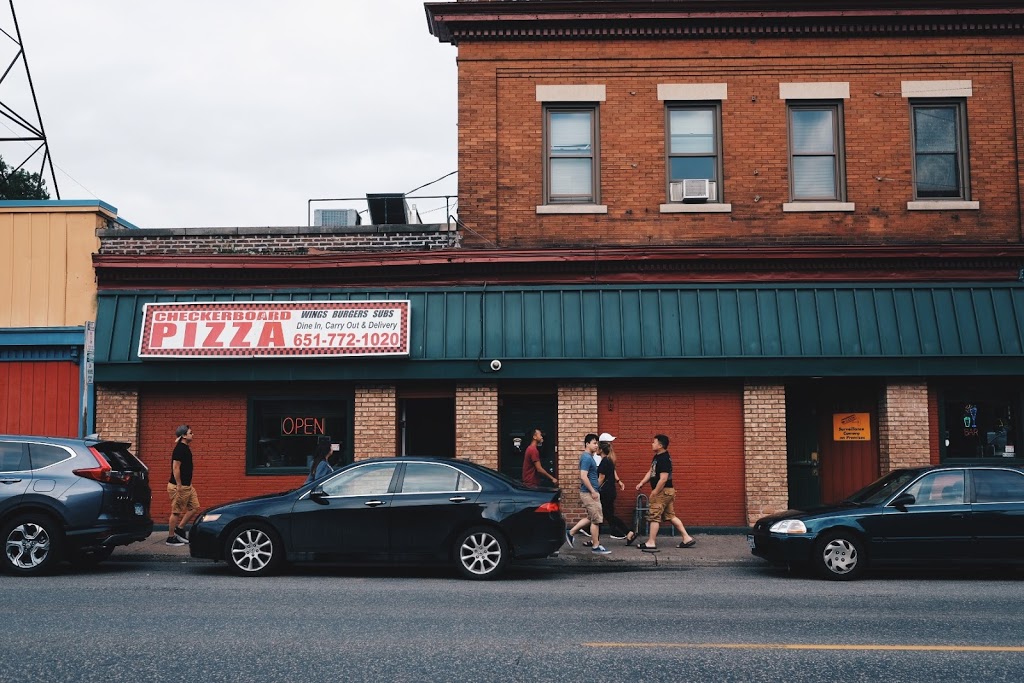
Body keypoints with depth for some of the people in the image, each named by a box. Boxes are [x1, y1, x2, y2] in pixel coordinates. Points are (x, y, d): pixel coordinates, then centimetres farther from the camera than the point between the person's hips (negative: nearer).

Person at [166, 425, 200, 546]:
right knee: (176, 512, -2)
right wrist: (179, 485, -21)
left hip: (187, 486, 10)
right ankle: (171, 537, 7)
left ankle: (179, 529, 16)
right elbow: (175, 468, -21)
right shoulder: (180, 449, -17)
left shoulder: (186, 448, 13)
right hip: (179, 486, -10)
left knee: (195, 508, 9)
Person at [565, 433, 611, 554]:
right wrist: (593, 491, -21)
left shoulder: (587, 457, 14)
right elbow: (583, 476, -25)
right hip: (589, 493, -10)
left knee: (590, 518, 18)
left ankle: (571, 533, 22)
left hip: (588, 493, 10)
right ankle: (596, 547, 4)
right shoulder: (587, 458, -17)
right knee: (596, 520, -3)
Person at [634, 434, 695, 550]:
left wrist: (655, 492, -18)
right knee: (670, 516, 14)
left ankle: (651, 542, 3)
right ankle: (687, 538, 15)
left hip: (663, 491, -10)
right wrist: (641, 483, 7)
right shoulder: (657, 457, 12)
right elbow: (651, 472, 17)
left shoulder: (664, 459, -21)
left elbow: (663, 479, -25)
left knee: (654, 516, -3)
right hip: (667, 492, 10)